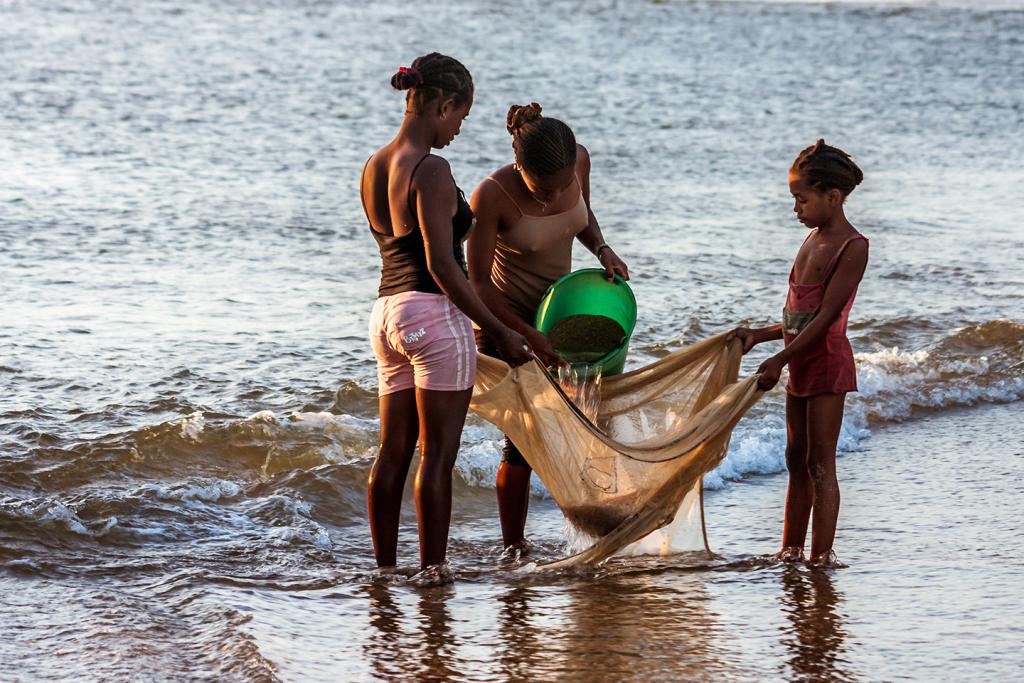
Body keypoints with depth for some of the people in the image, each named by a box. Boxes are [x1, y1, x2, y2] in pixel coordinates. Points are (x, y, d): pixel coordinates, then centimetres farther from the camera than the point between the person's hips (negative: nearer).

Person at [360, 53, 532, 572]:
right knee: (437, 454, -3)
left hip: (387, 311, 8)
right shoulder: (430, 169, -15)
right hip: (435, 314, -8)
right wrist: (498, 330, -12)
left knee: (393, 452, 11)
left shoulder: (374, 168, 11)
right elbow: (441, 265, -18)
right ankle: (432, 574, -1)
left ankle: (384, 571, 15)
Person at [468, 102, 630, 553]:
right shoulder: (492, 195, -29)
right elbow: (478, 284, -22)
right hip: (504, 317, -5)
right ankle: (513, 549, 7)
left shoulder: (579, 160, -13)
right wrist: (528, 336, -25)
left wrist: (602, 249, -9)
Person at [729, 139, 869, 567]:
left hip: (828, 361, -9)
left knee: (820, 465, -8)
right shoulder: (813, 239, 13)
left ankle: (821, 557, -6)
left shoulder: (853, 247, -14)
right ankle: (790, 553, 20)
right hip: (800, 363, 9)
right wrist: (757, 336, 10)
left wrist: (780, 359, -23)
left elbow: (826, 315, -20)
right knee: (797, 462, 13)